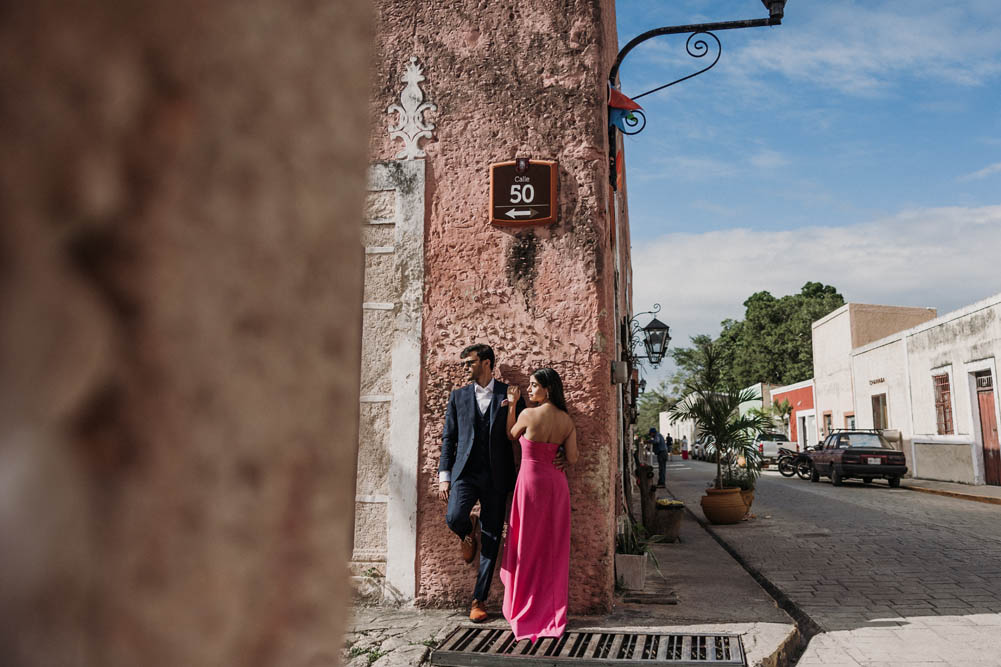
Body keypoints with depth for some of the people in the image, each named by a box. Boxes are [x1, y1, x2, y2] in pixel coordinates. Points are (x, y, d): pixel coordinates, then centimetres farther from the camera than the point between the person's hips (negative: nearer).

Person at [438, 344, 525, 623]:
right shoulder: (458, 396, 11)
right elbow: (448, 438, 10)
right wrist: (444, 475, 3)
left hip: (496, 476, -1)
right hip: (465, 472, 1)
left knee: (491, 540, 1)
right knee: (454, 518, -24)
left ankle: (479, 600, 14)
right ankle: (470, 533, 13)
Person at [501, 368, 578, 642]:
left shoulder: (529, 414, -13)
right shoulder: (567, 420, 0)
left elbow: (511, 435, 6)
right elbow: (572, 458, -1)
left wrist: (511, 405, 8)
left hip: (532, 481, -5)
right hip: (556, 483, 5)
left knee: (527, 547, 7)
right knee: (554, 548, 13)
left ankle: (527, 612, 17)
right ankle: (553, 609, 22)